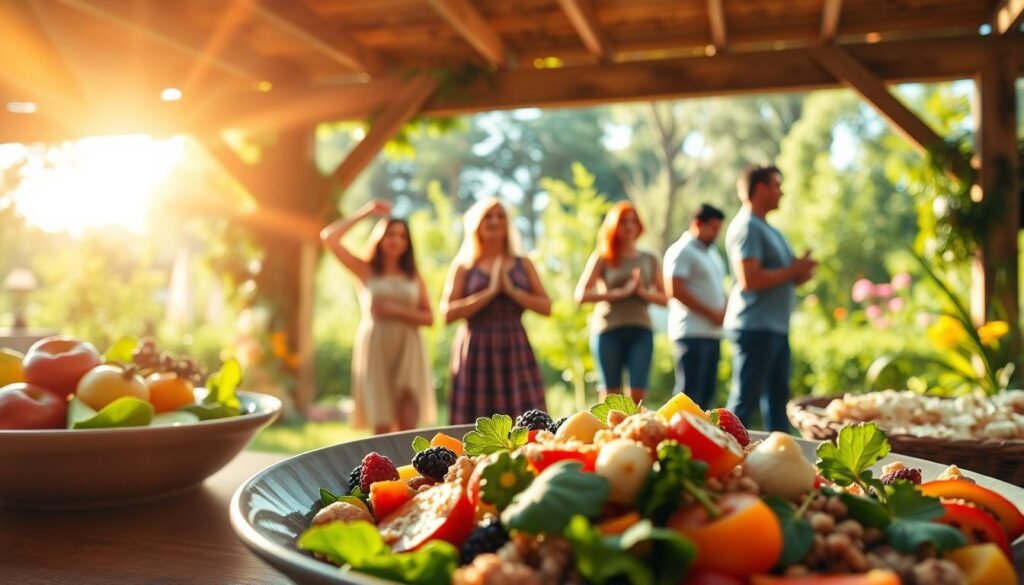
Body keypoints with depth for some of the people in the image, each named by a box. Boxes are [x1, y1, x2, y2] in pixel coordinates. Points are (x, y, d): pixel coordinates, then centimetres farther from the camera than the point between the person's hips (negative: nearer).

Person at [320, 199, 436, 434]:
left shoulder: (414, 277, 11)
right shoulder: (366, 270, 7)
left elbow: (429, 318, 5)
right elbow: (328, 237, -3)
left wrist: (396, 310, -9)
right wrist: (364, 213, -3)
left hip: (407, 351, 1)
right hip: (375, 349, -1)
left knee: (408, 425, -10)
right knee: (382, 426, -1)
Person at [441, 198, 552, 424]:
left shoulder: (523, 265, 13)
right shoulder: (464, 266, 6)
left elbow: (546, 306, 5)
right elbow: (448, 313, -6)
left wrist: (512, 291, -7)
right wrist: (490, 292, -11)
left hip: (515, 350, 2)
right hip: (477, 352, -2)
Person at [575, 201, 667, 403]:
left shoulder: (649, 259, 13)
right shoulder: (602, 258, 4)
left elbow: (664, 298, 12)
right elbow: (581, 295, -7)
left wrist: (643, 292, -8)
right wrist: (621, 292, -11)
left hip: (641, 330, 2)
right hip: (608, 330, -2)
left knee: (637, 394, -7)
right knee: (610, 394, 2)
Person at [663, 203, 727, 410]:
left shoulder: (712, 252, 21)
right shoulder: (681, 251, -7)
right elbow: (675, 290, -17)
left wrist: (726, 309, 5)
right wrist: (712, 313, -14)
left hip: (713, 332, 9)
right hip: (692, 333, -9)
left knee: (706, 394, 10)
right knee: (689, 394, -8)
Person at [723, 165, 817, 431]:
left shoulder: (768, 229, 20)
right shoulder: (746, 227, -12)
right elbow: (749, 279, -23)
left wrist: (799, 272, 6)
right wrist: (792, 271, -13)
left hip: (776, 328, 10)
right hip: (755, 327, -10)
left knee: (777, 396, 14)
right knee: (744, 400, -5)